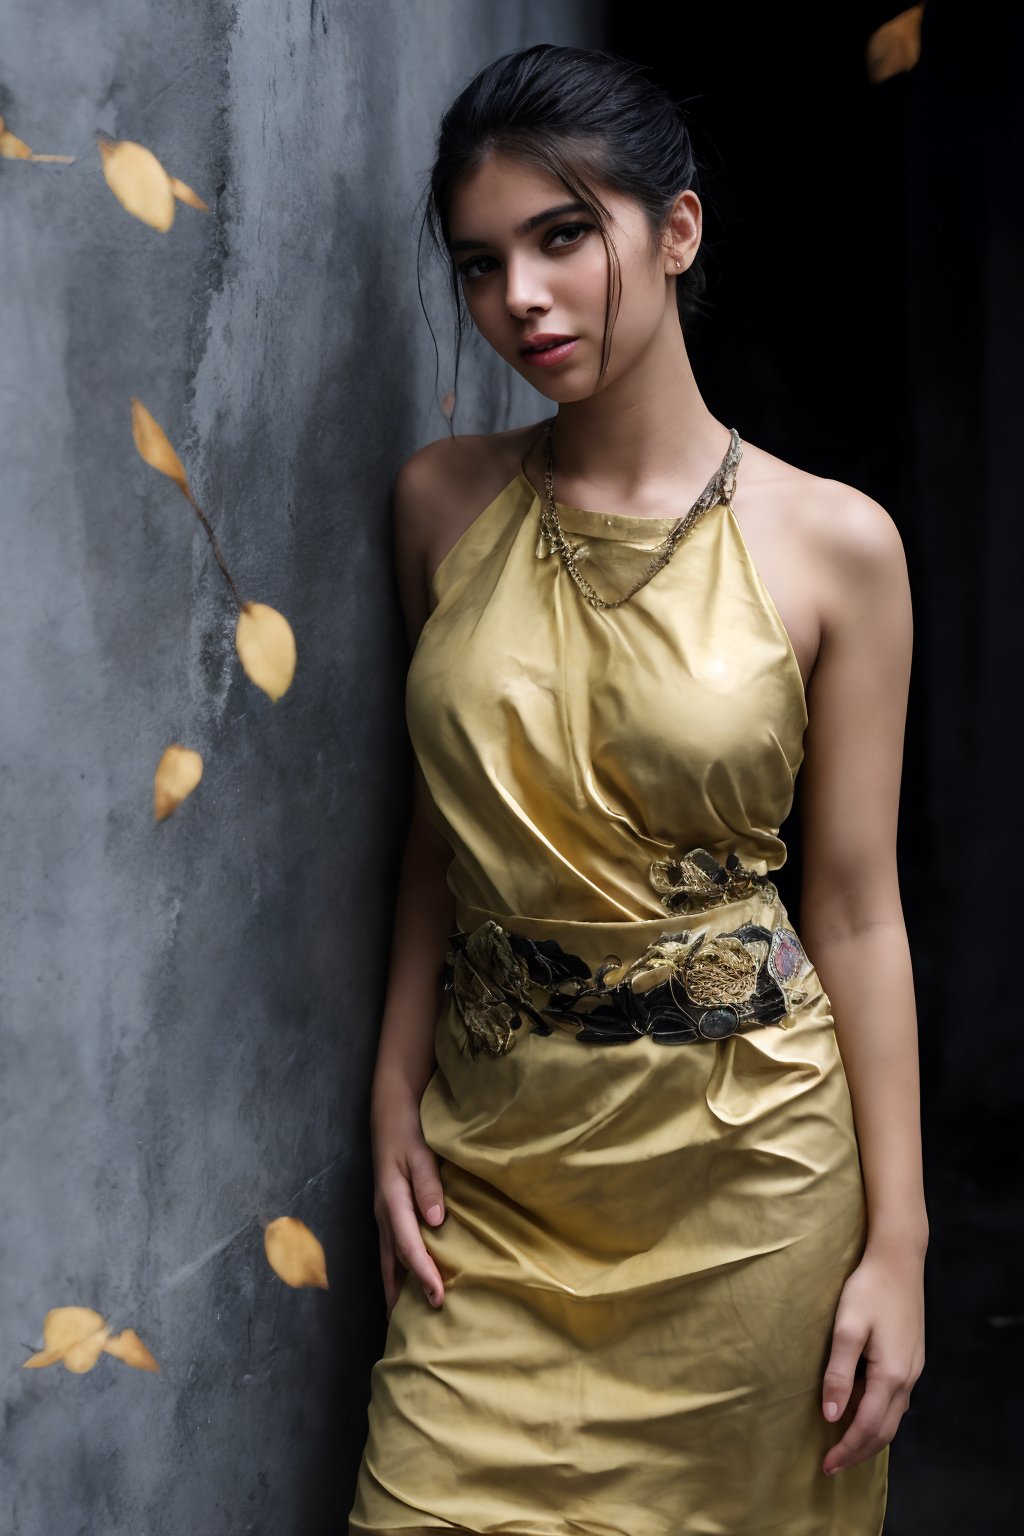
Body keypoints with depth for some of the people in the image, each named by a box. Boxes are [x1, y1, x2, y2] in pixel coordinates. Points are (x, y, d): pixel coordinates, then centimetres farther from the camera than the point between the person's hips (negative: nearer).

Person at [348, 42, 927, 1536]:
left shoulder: (832, 543, -8)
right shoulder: (444, 501, 1)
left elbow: (854, 906, -5)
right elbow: (443, 830, 9)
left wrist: (898, 1241, -5)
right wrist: (395, 1102, 3)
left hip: (743, 1158, -2)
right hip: (492, 1147, 3)